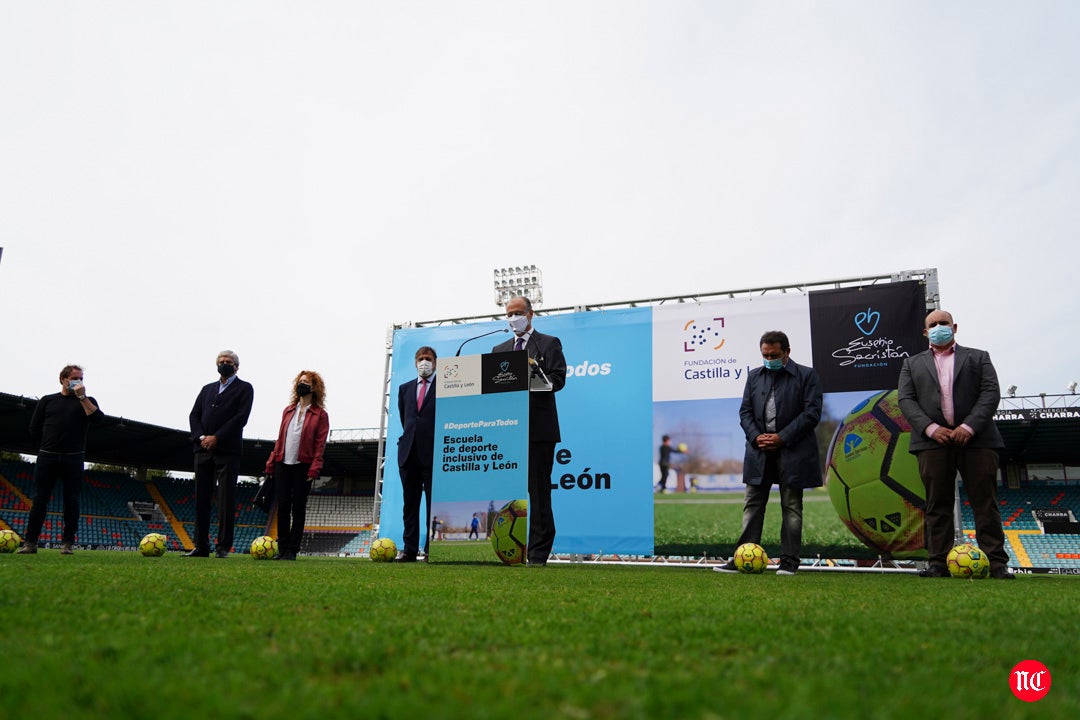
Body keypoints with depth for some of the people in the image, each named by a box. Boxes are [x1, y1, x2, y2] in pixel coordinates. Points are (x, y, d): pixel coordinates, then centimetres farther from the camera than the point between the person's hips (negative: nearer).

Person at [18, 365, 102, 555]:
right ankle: (30, 542, 4)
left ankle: (68, 543, 4)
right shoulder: (47, 401, 12)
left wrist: (82, 397, -10)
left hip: (73, 458, -1)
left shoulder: (87, 401, 10)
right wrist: (49, 444, 6)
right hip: (47, 457, 1)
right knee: (40, 499, 0)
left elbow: (97, 417, -11)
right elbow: (34, 428, 13)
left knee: (71, 500, -1)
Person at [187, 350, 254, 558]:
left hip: (228, 450, -5)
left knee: (226, 500, -5)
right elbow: (194, 415, 13)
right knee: (201, 499, 4)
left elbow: (241, 417, -6)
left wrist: (216, 438, -11)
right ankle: (201, 547, 9)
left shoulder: (244, 388, 7)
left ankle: (223, 547, -2)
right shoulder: (207, 389, 22)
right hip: (203, 449, 5)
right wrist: (201, 437, -6)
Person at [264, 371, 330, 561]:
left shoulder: (320, 415, 1)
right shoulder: (288, 410, 16)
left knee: (298, 508, 0)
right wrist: (271, 463, 8)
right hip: (283, 465, 4)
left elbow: (320, 444, -5)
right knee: (282, 506, 3)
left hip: (303, 466, -4)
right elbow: (280, 438, 15)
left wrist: (314, 468, -14)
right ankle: (282, 548, 11)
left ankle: (292, 550, 6)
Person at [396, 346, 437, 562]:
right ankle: (409, 549, 8)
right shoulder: (405, 388, 16)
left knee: (434, 503, -1)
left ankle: (432, 549, 2)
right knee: (409, 503, 5)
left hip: (434, 453, -4)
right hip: (409, 452, 5)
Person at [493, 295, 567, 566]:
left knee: (538, 492, -4)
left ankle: (538, 553, -1)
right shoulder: (499, 349, 22)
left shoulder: (549, 344, 8)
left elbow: (558, 379, -6)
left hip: (539, 429, -4)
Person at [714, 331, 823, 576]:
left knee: (791, 507, 4)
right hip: (760, 451, 4)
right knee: (752, 505, 4)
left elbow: (812, 413, -7)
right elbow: (745, 411, 10)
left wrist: (782, 438, -14)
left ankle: (789, 560, 11)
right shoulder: (754, 376, 13)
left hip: (792, 452, -4)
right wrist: (756, 437, -8)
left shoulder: (806, 375, 0)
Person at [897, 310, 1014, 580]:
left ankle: (997, 563, 0)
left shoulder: (978, 357, 17)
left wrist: (970, 426, -10)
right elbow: (905, 399, 7)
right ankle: (939, 563, 1)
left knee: (985, 503, -2)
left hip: (975, 438, 0)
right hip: (933, 441, 1)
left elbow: (991, 392, 4)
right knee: (937, 505, 0)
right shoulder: (912, 364, 19)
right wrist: (930, 428, -9)